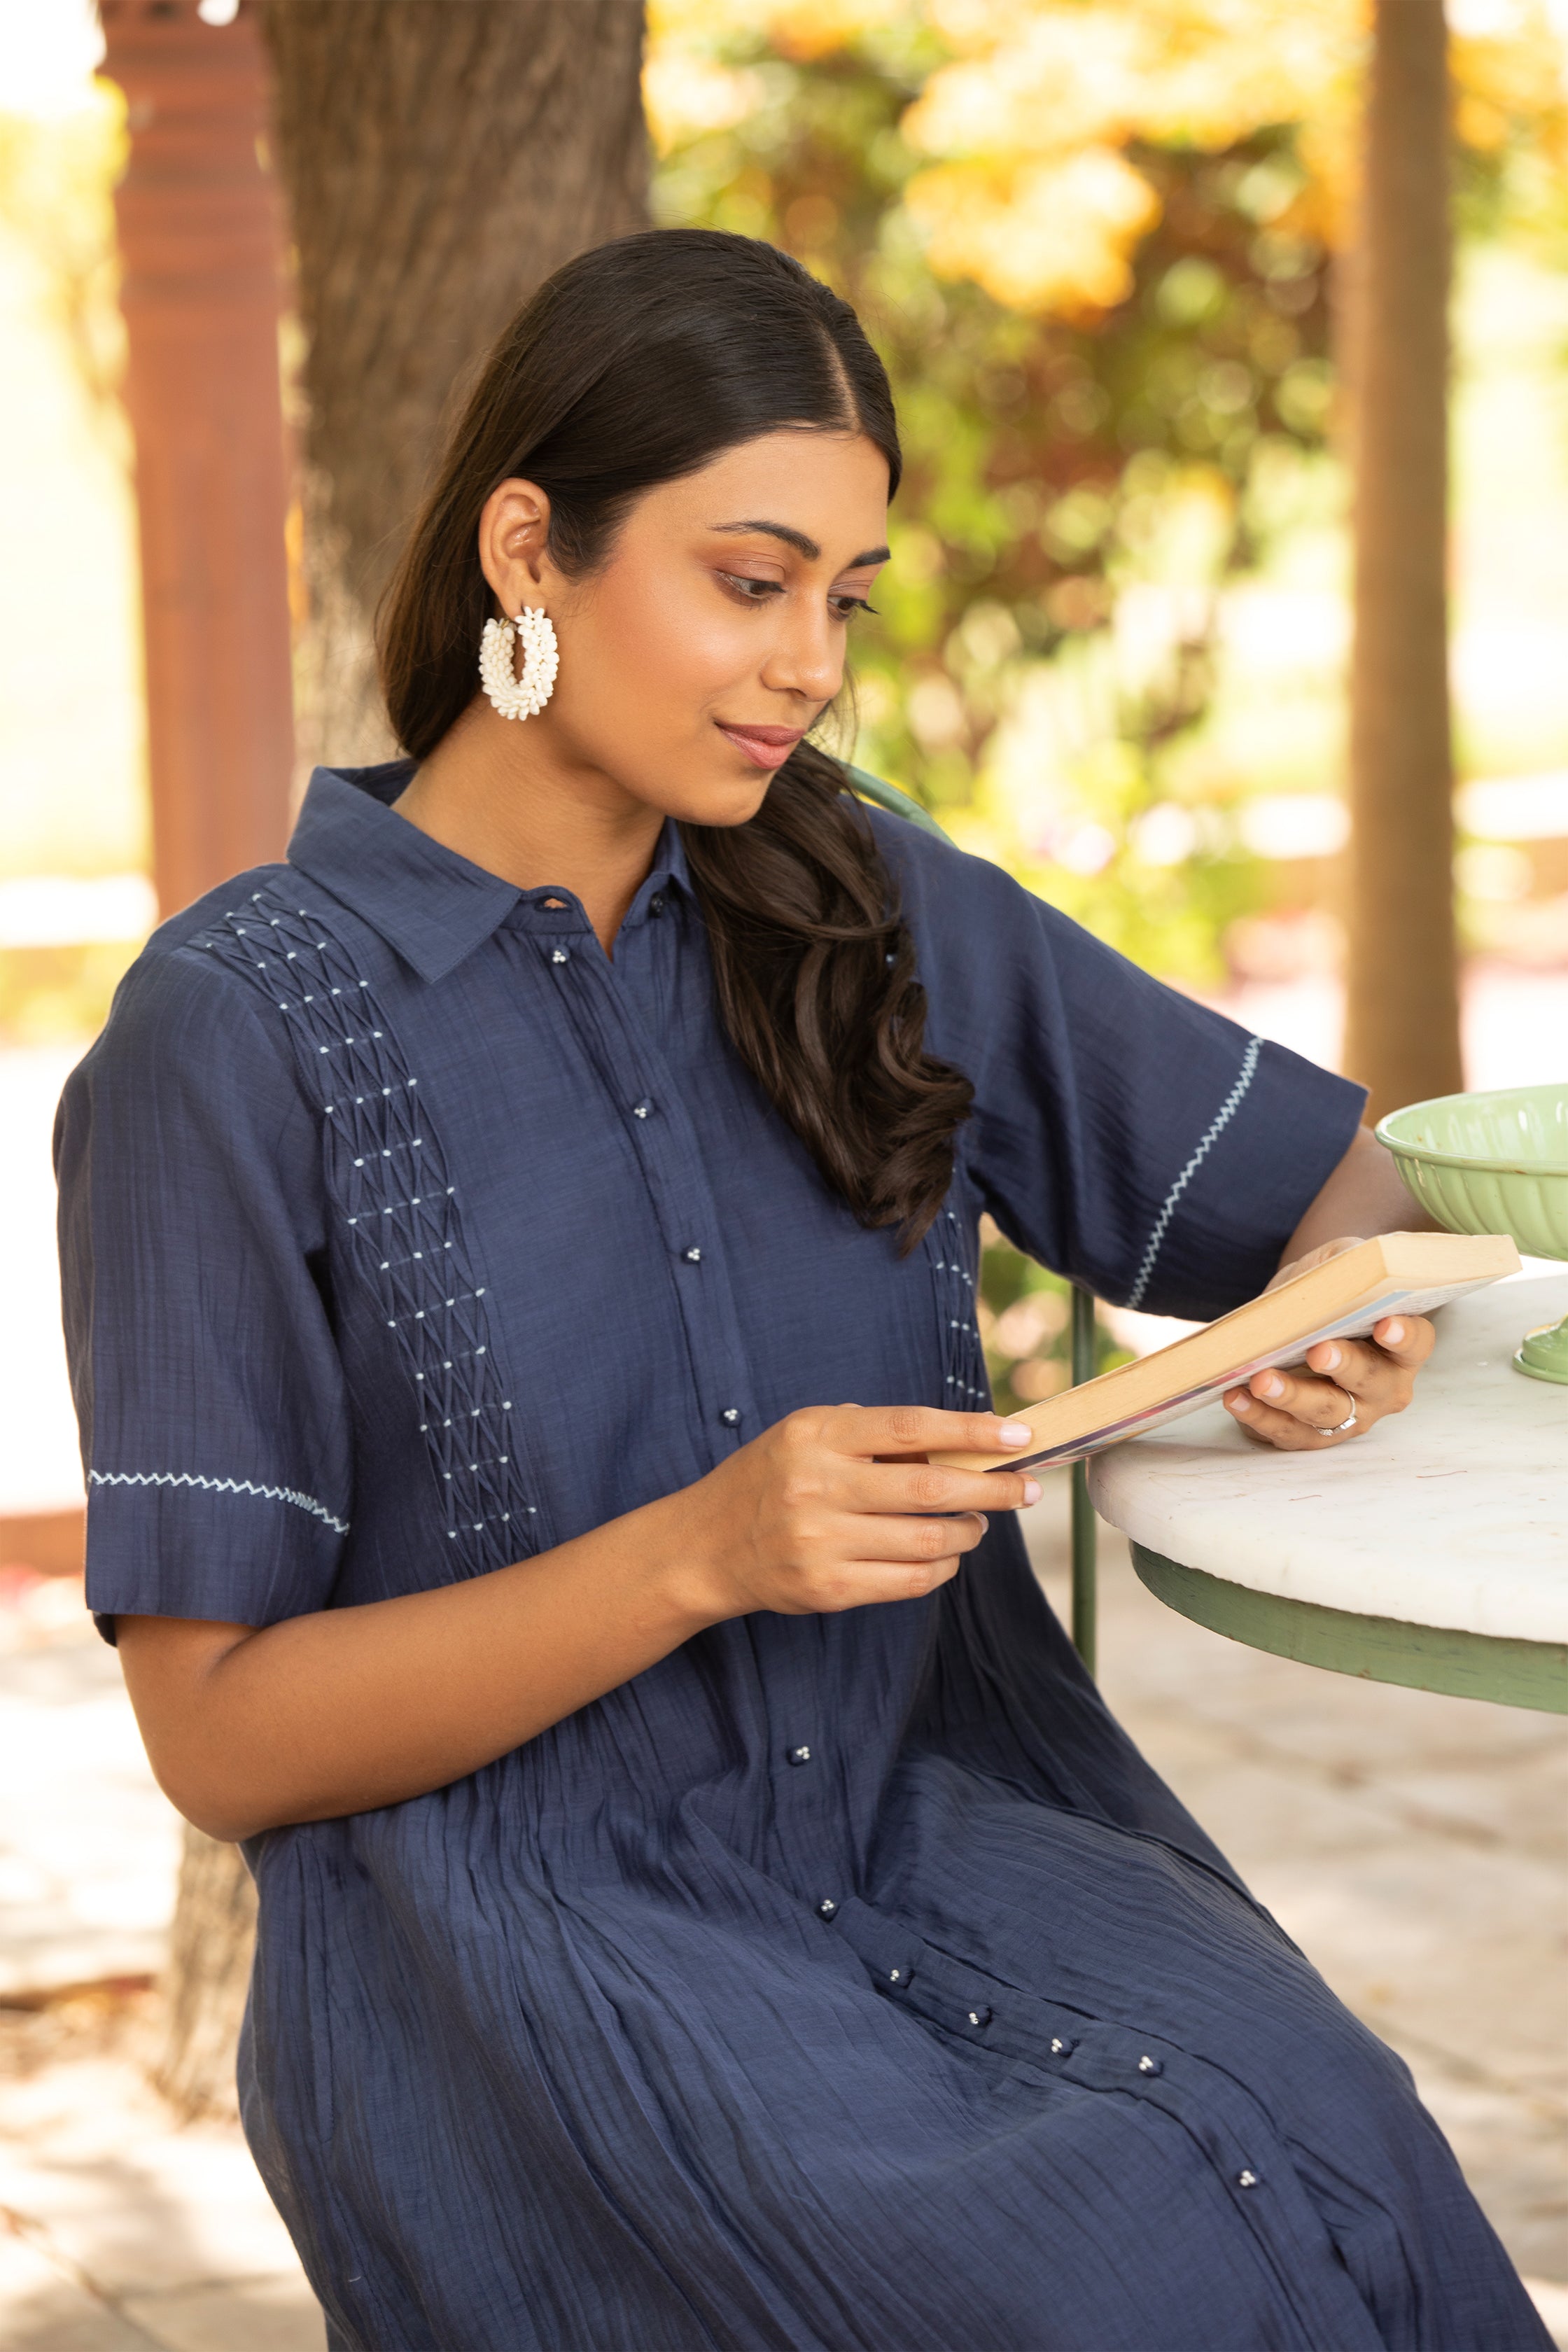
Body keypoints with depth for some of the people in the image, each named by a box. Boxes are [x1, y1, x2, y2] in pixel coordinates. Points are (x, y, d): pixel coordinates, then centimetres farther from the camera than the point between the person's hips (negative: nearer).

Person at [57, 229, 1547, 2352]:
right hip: (512, 1931, -4)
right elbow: (218, 1736, -5)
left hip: (937, 1831, 5)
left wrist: (1340, 1329, -7)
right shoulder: (236, 1034, -4)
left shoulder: (876, 920, 10)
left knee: (1321, 2167, -28)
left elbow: (1339, 1180, 18)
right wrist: (697, 1557, -19)